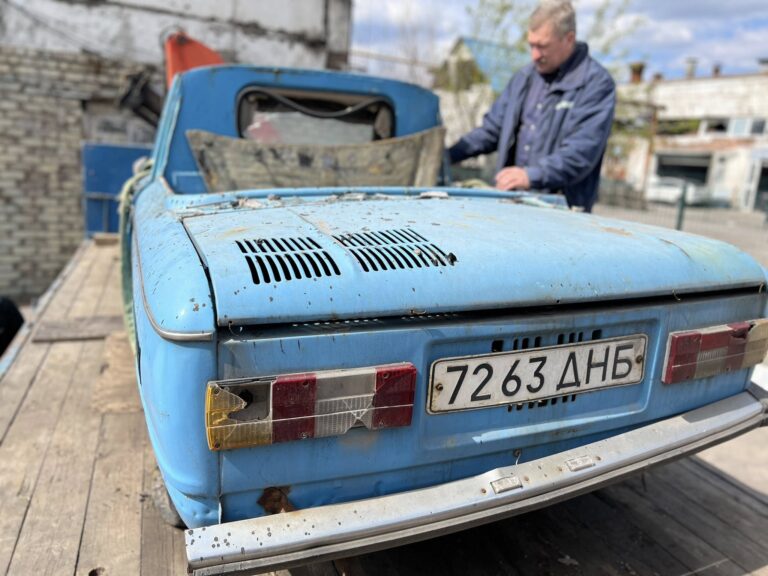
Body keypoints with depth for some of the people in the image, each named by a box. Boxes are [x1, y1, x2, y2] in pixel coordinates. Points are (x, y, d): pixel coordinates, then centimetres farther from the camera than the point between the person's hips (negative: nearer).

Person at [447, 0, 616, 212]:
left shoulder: (597, 83, -5)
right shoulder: (525, 77, 16)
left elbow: (582, 152, -16)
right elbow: (492, 129, 20)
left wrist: (532, 176, -29)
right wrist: (446, 155, 9)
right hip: (513, 201, 5)